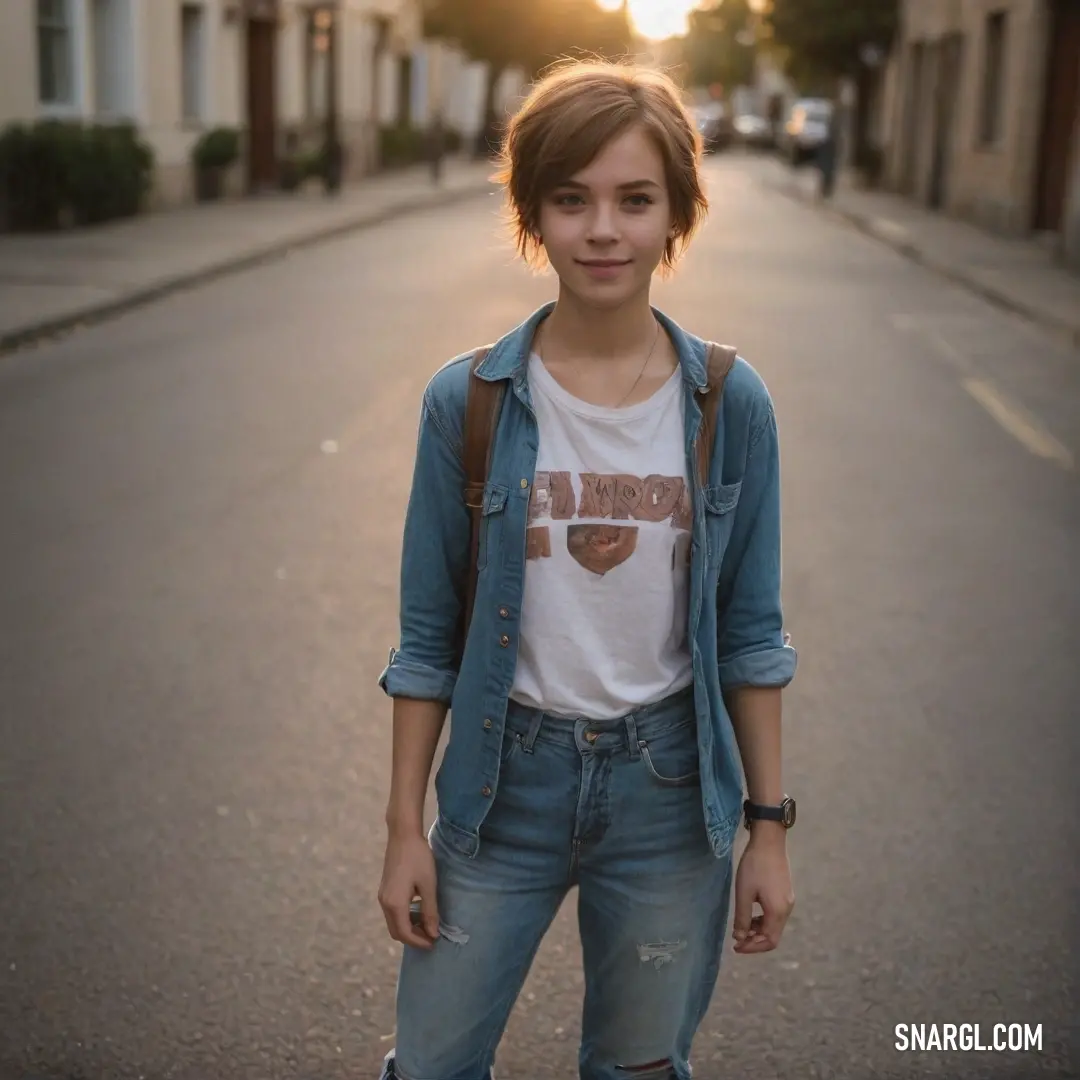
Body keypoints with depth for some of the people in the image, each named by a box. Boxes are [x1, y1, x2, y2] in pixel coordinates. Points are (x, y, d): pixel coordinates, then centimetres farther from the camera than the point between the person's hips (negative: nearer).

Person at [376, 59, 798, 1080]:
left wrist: (768, 826, 1)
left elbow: (750, 632, 0)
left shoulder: (731, 404, -8)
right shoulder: (468, 400, -10)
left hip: (670, 788, 1)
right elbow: (427, 637, -3)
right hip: (507, 776, 0)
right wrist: (403, 828, -1)